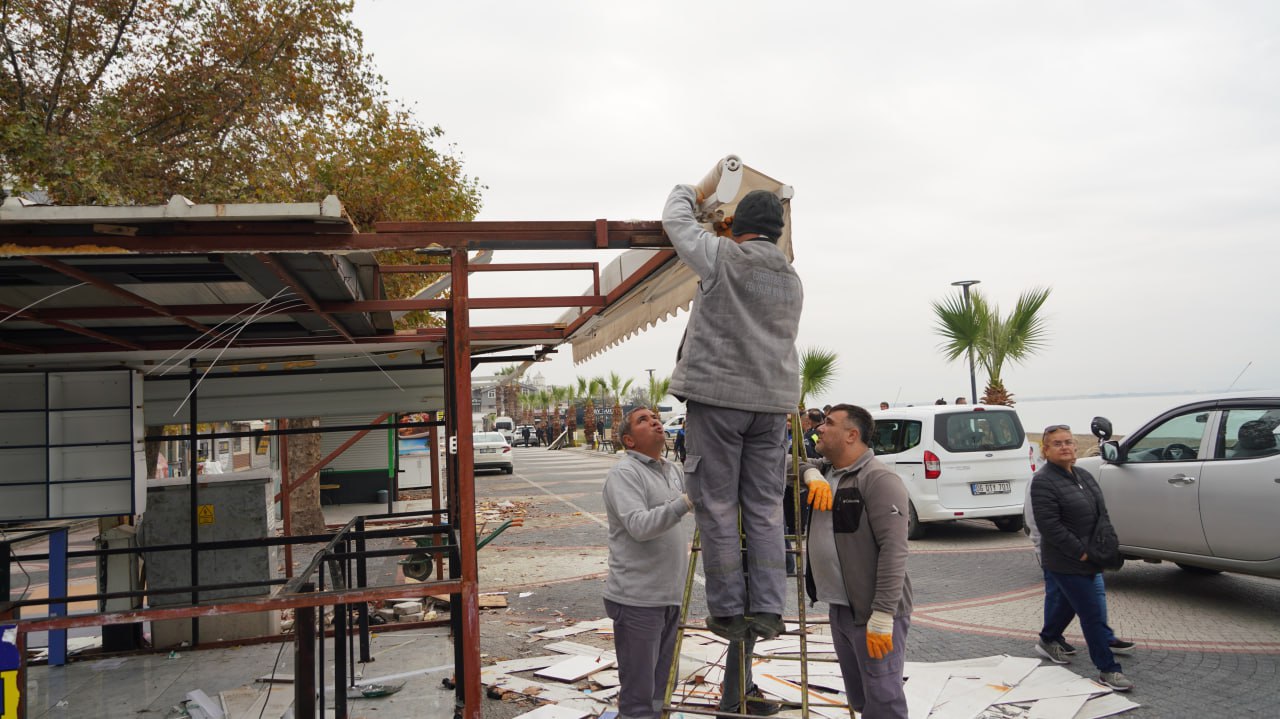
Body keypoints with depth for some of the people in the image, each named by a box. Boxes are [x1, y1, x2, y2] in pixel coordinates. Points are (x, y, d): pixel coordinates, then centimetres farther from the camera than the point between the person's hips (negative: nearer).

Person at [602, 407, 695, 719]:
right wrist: (685, 503, -35)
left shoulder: (674, 470, 13)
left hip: (671, 596, 8)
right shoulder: (624, 473, -13)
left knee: (661, 689, 19)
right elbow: (639, 526, -26)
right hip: (638, 600, -8)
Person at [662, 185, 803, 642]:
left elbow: (675, 221, 10)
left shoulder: (723, 257, -4)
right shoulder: (791, 279, 15)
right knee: (765, 509, 9)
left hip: (717, 397, -5)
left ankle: (728, 611, 6)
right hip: (773, 402, 5)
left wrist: (685, 192, 30)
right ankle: (767, 609, 8)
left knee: (717, 508, 1)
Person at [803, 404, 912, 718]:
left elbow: (894, 549, -21)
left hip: (873, 614, -9)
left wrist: (882, 615, -25)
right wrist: (812, 475, -1)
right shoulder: (825, 470, 13)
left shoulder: (879, 480, -15)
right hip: (839, 608, 9)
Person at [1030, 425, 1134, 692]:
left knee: (1068, 603, 23)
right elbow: (1049, 525, -22)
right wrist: (1080, 552, -21)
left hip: (1087, 559, 8)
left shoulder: (1083, 476, 10)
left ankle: (1048, 641, 44)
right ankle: (1108, 669, 4)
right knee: (1093, 614, -5)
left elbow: (1102, 513, 16)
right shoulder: (1043, 481, -17)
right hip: (1066, 563, -8)